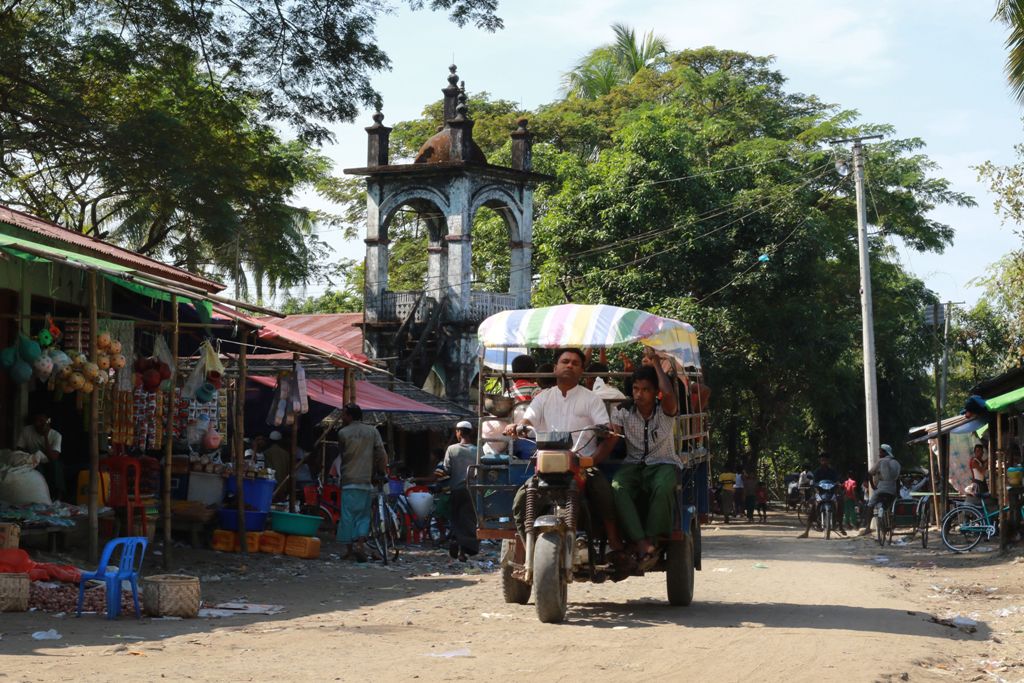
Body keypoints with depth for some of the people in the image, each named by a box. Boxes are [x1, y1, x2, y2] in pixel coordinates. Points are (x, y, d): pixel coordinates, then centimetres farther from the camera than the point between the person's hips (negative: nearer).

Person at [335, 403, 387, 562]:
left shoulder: (343, 433, 1)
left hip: (349, 480, -2)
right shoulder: (372, 431, 6)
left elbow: (342, 455, 9)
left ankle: (349, 548, -1)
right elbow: (382, 455, 1)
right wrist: (380, 472, 14)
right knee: (363, 514, 8)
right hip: (367, 480, 2)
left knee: (348, 515, 2)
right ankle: (359, 544, -8)